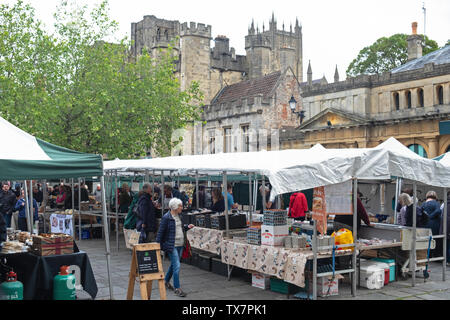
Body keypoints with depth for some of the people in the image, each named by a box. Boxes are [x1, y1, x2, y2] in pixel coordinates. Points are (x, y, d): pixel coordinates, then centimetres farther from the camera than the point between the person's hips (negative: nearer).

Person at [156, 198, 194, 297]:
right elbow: (160, 232, -12)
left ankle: (166, 281, 38)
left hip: (180, 245, 8)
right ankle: (177, 288, 1)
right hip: (171, 246, -8)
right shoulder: (166, 217, -14)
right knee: (177, 266, -8)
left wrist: (187, 227, 4)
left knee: (174, 264, 17)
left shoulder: (178, 216, 9)